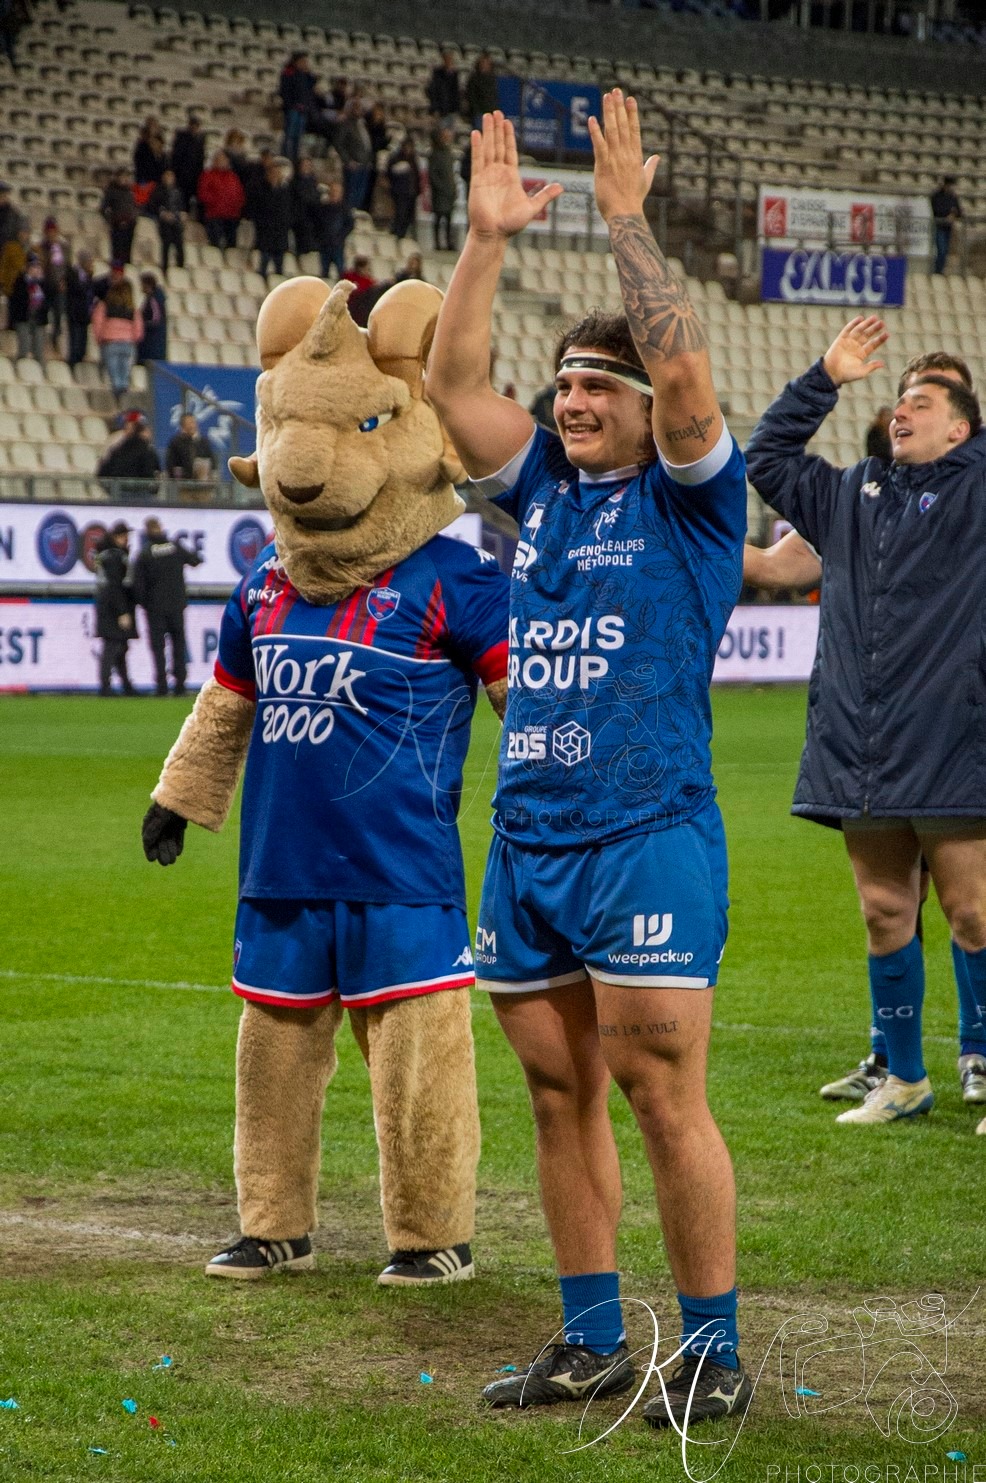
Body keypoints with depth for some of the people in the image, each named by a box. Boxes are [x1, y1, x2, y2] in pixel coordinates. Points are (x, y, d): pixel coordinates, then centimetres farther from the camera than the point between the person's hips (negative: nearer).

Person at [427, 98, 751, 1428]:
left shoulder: (689, 496, -1)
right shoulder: (542, 487, 15)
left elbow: (685, 368, -17)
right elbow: (453, 379, 10)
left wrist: (627, 220, -13)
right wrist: (489, 238, 4)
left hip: (649, 835, -6)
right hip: (528, 842, 6)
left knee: (665, 1102, -7)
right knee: (561, 1103, 9)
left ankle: (715, 1349, 0)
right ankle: (591, 1343, 17)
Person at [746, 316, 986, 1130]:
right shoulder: (850, 496, 19)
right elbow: (767, 456, 26)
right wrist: (825, 380, 18)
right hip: (861, 757, 5)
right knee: (885, 916, 10)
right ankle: (904, 1079, 19)